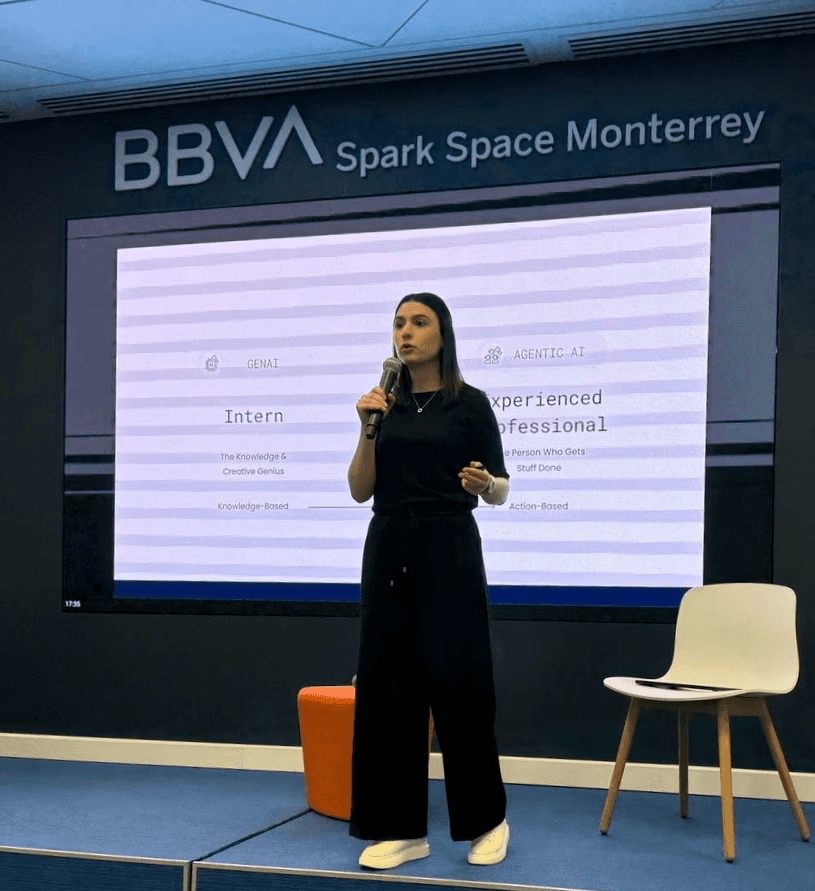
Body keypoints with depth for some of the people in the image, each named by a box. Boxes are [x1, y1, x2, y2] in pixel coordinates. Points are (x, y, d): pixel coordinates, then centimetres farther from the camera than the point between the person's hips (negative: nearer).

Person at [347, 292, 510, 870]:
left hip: (449, 551, -4)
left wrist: (484, 484, -19)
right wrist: (368, 429, -7)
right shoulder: (385, 404, 10)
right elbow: (361, 491, 6)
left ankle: (488, 819, 16)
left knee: (457, 681, -3)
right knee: (387, 682, 3)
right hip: (387, 549, 4)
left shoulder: (470, 403, -1)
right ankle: (401, 828, 12)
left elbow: (500, 492, 3)